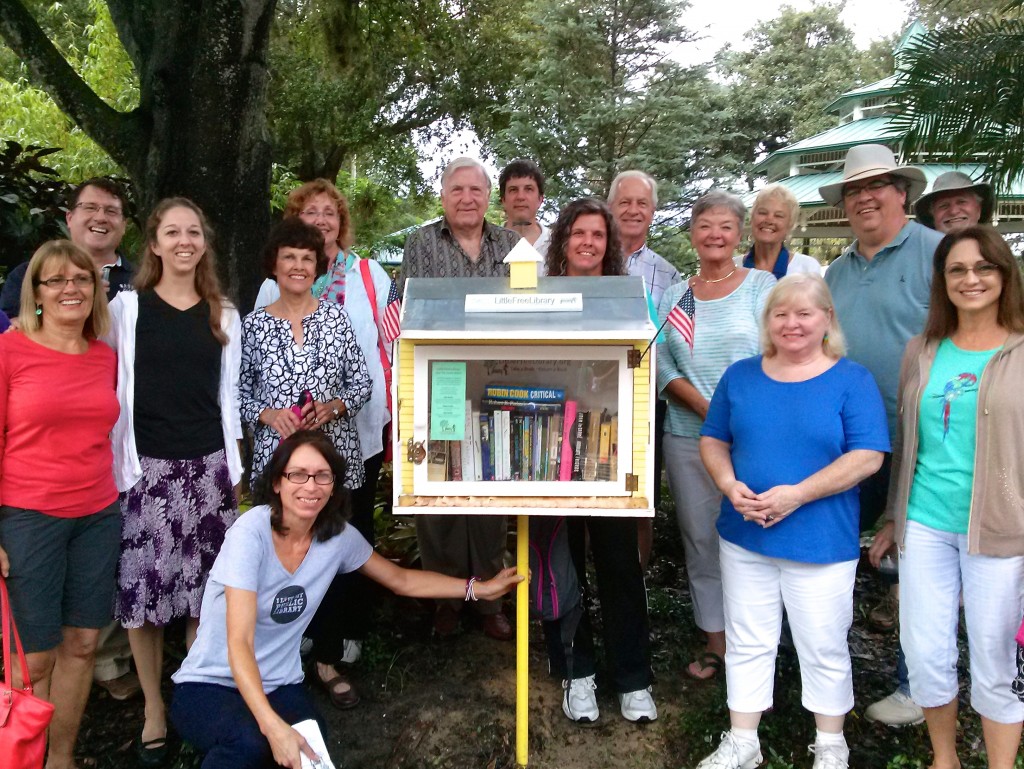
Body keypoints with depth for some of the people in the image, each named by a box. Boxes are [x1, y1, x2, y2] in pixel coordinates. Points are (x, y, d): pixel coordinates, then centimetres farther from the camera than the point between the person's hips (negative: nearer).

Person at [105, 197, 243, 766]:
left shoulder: (223, 314, 8)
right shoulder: (126, 307, 0)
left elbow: (229, 393, 11)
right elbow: (106, 385, 0)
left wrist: (234, 468, 9)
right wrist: (118, 467, -4)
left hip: (208, 465, 2)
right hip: (145, 466, -2)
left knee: (205, 591, 8)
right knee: (143, 590, 3)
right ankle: (153, 710, 22)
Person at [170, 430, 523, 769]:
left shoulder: (339, 536, -7)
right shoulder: (252, 532, -23)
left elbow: (401, 580, 9)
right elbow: (239, 643, -28)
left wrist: (477, 588, 5)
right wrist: (272, 725, -42)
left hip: (278, 685, 4)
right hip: (208, 685, -4)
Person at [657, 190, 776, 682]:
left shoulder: (762, 286, 2)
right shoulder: (674, 297, 11)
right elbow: (662, 365, 3)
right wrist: (709, 407, -12)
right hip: (687, 438, 4)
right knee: (700, 538, 10)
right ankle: (715, 639, 25)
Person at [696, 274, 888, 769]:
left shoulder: (852, 380, -5)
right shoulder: (740, 376, 5)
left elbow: (867, 457, -12)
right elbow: (712, 440, 8)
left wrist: (796, 494, -22)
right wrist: (730, 485, -12)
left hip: (821, 543, -3)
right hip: (744, 537, 3)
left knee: (823, 648, 12)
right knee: (747, 643, 14)